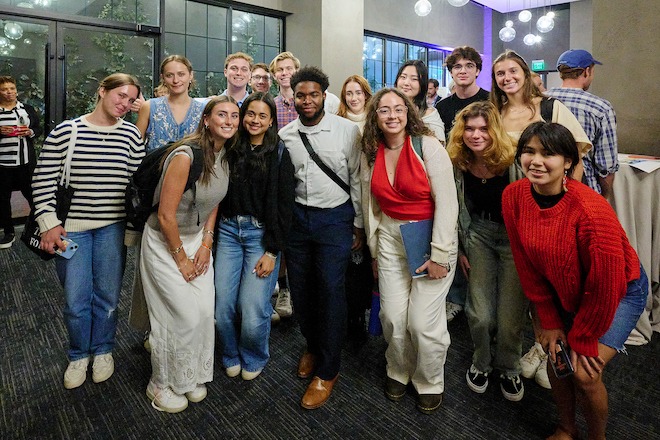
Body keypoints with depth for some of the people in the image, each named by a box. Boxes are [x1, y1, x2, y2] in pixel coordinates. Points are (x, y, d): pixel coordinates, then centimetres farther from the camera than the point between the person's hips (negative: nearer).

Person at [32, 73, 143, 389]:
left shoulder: (131, 134, 2)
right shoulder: (65, 132, -2)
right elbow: (43, 180, -1)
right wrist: (49, 223, -6)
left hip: (113, 226, 1)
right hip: (71, 227, -1)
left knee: (107, 296, 9)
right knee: (75, 300, 5)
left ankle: (102, 351, 34)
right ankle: (78, 355, 31)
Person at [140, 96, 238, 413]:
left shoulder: (225, 155, -1)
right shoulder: (186, 155, -25)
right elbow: (165, 216, -23)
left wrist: (206, 244, 0)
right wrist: (181, 259, -13)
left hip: (198, 238, 7)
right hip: (165, 242, -7)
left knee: (206, 312, 5)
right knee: (185, 316, -4)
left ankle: (193, 376, 29)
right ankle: (162, 384, 22)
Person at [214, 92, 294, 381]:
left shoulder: (279, 154, -2)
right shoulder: (231, 149, 8)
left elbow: (284, 205, -5)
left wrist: (272, 251, -9)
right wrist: (211, 237, 3)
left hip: (261, 233, -3)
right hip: (229, 230, 3)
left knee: (253, 311, -7)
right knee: (222, 305, 1)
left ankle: (253, 359, 24)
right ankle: (231, 356, 30)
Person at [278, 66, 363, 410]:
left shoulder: (348, 130, -7)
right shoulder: (285, 135, 4)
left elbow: (357, 179, -4)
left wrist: (359, 224, -3)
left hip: (335, 217, -4)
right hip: (297, 217, 4)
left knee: (331, 291, -2)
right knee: (300, 288, 12)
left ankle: (327, 370, 16)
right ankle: (313, 346, 39)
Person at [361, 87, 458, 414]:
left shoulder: (428, 146, -12)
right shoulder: (370, 153, 3)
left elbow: (446, 202, -14)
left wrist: (439, 254, -15)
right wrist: (374, 249, 15)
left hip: (433, 238, -4)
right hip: (390, 238, 4)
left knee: (423, 322, -4)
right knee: (392, 316, 3)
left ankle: (430, 382, 26)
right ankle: (398, 371, 34)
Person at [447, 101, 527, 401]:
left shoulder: (514, 160, -19)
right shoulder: (457, 164, -6)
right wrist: (461, 249, 9)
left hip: (516, 238, -2)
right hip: (479, 235, 3)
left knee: (510, 317, 1)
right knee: (479, 314, 1)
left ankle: (509, 369, 32)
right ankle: (482, 362, 32)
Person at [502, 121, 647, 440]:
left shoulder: (591, 209, -34)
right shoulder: (513, 197, -19)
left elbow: (605, 284, -24)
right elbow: (527, 265, -8)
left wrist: (583, 339, -12)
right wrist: (550, 321, -3)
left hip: (618, 292, -4)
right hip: (564, 292, 5)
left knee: (585, 373, -9)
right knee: (555, 358, 8)